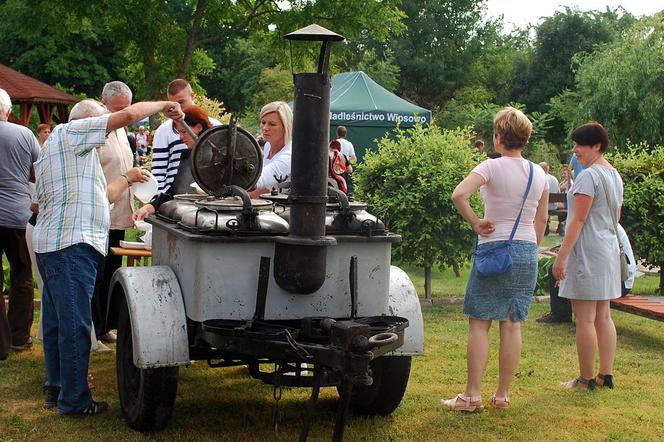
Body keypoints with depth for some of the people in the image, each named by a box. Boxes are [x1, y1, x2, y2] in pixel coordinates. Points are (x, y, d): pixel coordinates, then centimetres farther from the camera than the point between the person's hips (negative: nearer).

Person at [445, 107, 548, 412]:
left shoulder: (492, 167, -10)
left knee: (479, 323, 1)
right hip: (527, 251, 5)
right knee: (512, 325, 8)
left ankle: (472, 395, 0)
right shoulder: (539, 174, 7)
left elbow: (459, 195, -25)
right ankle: (502, 395, 13)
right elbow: (541, 220, 13)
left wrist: (476, 223, -13)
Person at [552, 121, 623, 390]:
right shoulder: (615, 176, 14)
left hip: (587, 251, -10)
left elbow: (578, 220, -18)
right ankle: (606, 375, 16)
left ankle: (586, 379, 0)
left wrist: (562, 256, -17)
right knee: (603, 316, 12)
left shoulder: (589, 176, -15)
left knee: (585, 319, -4)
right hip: (609, 251, 10)